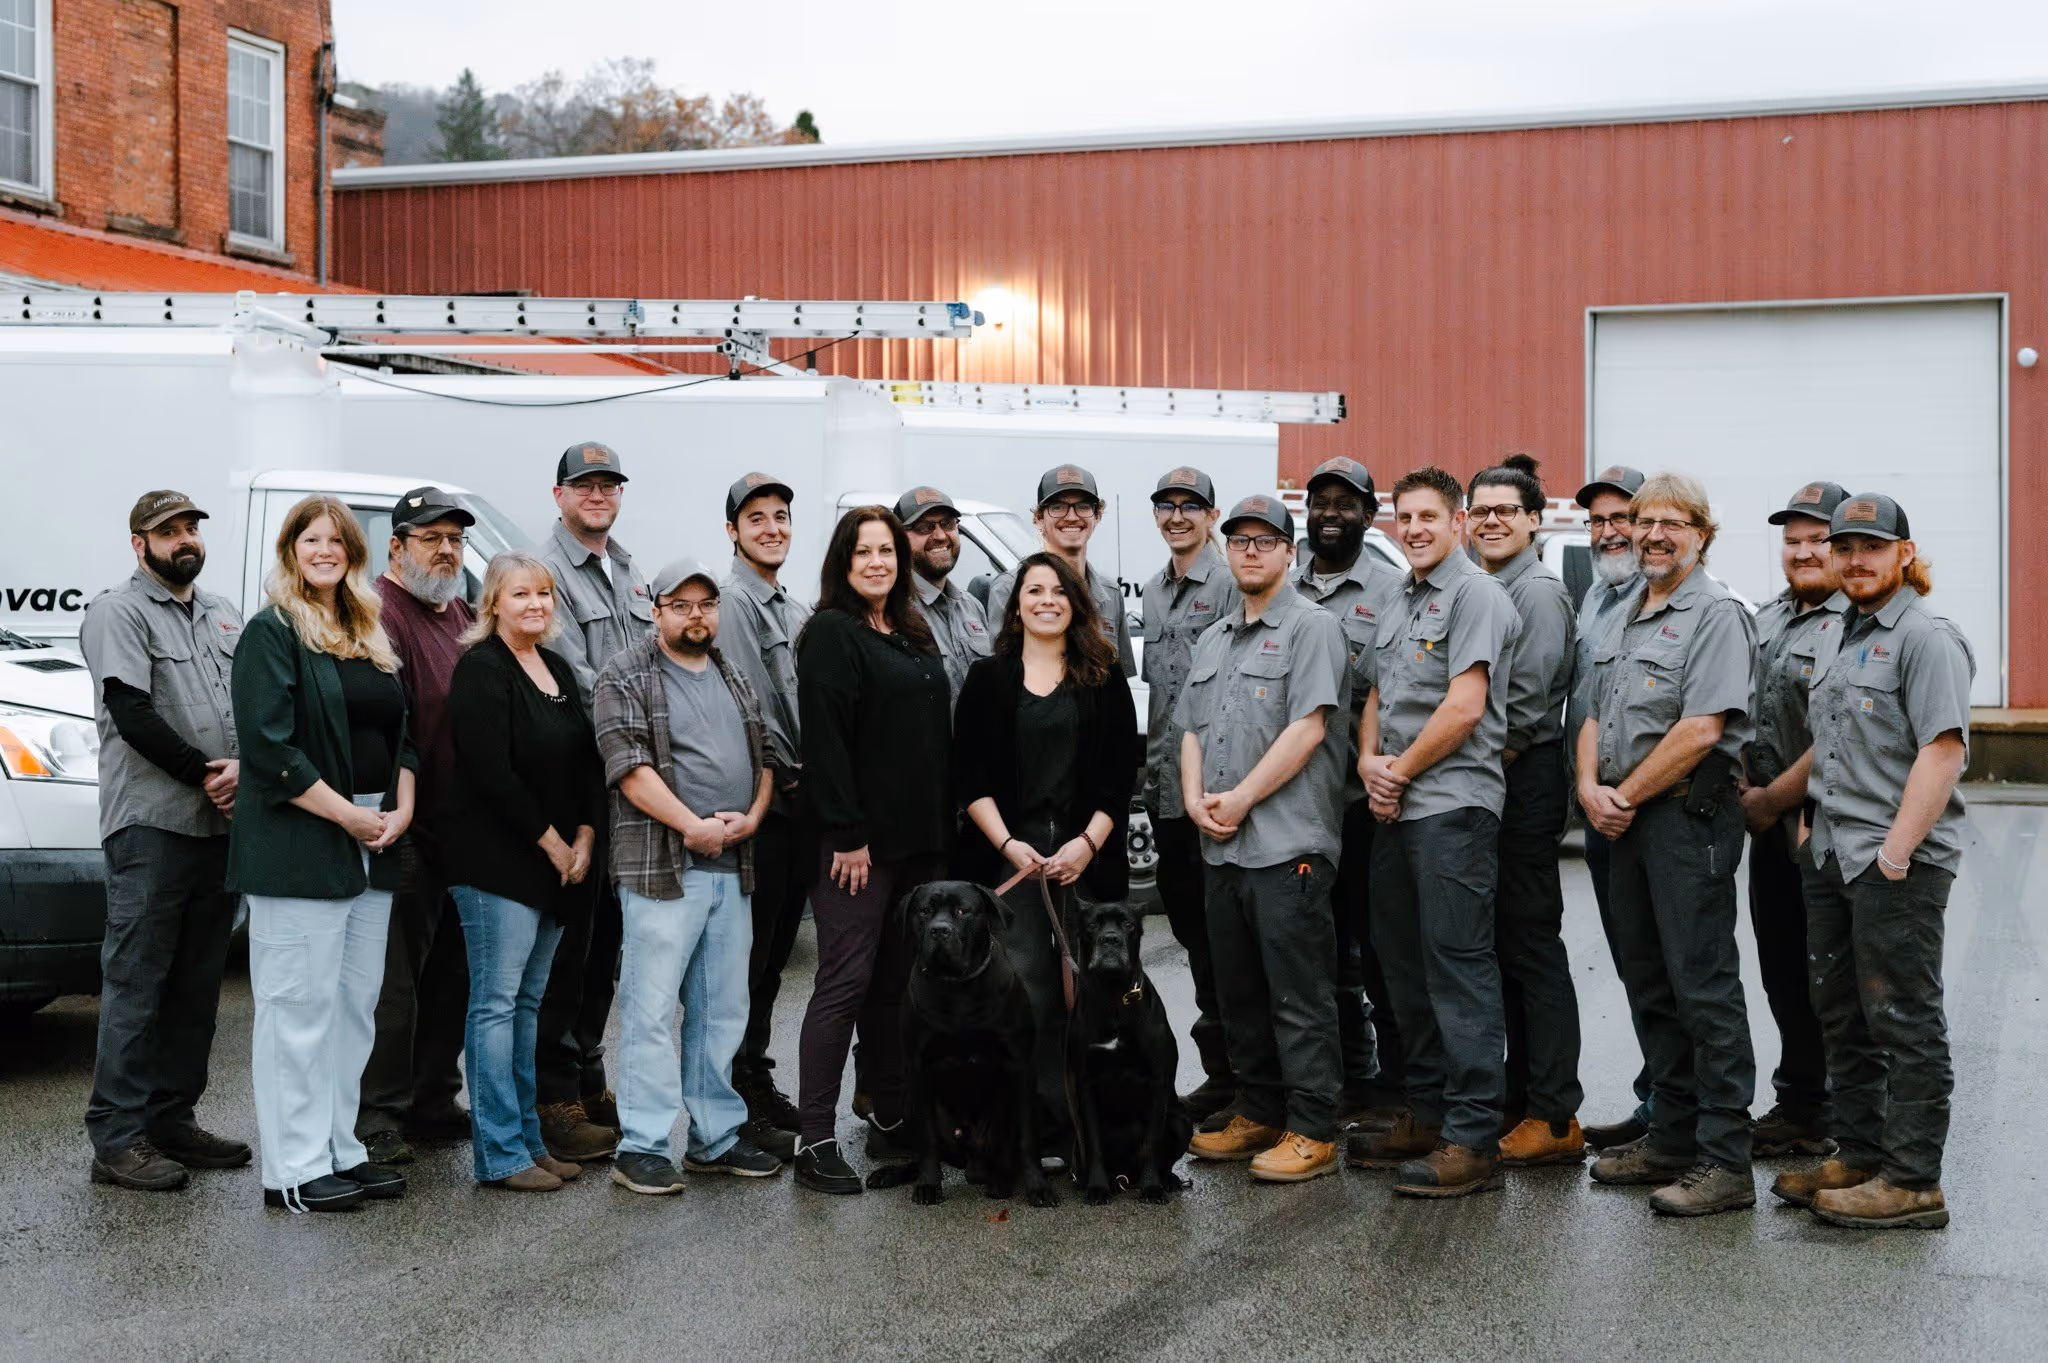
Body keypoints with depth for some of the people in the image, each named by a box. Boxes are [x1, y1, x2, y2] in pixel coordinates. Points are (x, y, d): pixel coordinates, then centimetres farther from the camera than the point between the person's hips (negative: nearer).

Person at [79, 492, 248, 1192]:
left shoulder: (221, 614, 18)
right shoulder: (118, 613, -3)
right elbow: (133, 715, -14)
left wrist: (245, 767, -6)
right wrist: (209, 774, -12)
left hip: (220, 824, 7)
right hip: (152, 825, -7)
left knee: (196, 985, 10)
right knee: (137, 983, -6)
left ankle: (173, 1120, 17)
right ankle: (117, 1139, -3)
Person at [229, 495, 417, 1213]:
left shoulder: (375, 641, 17)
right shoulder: (272, 634, -6)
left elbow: (402, 731, 18)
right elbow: (269, 744, -14)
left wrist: (402, 807, 0)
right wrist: (349, 815, -15)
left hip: (372, 845, 7)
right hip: (298, 846, -7)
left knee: (355, 1003, 10)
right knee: (300, 1005, -5)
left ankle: (340, 1152, 18)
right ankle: (294, 1169, 1)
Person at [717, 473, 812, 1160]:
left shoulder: (799, 612, 19)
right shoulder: (731, 601, -8)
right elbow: (747, 704, -16)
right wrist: (786, 774, -13)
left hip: (801, 801, 8)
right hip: (762, 800, -8)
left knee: (777, 950, 14)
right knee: (750, 954, -5)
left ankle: (759, 1078, 23)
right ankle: (740, 1101, 0)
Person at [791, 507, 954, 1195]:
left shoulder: (913, 635, 16)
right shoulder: (831, 634, -8)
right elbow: (824, 740, -16)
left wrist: (944, 827, 14)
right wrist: (848, 834, -20)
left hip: (919, 840, 7)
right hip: (857, 842, -7)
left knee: (897, 980, 14)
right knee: (845, 983, -7)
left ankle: (893, 1114, 24)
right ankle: (816, 1139, -2)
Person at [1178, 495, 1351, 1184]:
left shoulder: (1311, 627, -5)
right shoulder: (1212, 641, 20)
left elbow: (1307, 727, -14)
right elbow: (1191, 730, 19)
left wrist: (1241, 799, -14)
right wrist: (1196, 797, 1)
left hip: (1288, 843, -8)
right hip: (1221, 846, 8)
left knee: (1299, 992, -5)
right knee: (1238, 990, 12)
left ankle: (1313, 1131, 0)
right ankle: (1258, 1115, 23)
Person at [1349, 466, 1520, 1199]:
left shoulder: (1474, 594, -8)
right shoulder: (1398, 604, 20)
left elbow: (1464, 707, -17)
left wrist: (1402, 772, -8)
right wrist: (1369, 761, 3)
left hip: (1453, 806, -10)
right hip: (1395, 808, 10)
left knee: (1458, 966, -10)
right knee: (1405, 963, 14)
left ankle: (1473, 1138, -8)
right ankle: (1426, 1114, 24)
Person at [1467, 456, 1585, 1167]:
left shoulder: (1539, 590, -10)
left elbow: (1527, 699, -17)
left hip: (1525, 780, -9)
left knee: (1533, 946, -7)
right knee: (1500, 944, 12)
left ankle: (1555, 1117, -3)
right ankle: (1520, 1099, 20)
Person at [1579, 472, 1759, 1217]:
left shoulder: (1716, 614, -10)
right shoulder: (1625, 617, 17)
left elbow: (1701, 730, -19)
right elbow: (1597, 716, 18)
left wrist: (1626, 796, -12)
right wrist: (1591, 786, 0)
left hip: (1689, 812, -9)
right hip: (1628, 820, 9)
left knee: (1704, 987, -8)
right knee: (1650, 985, 13)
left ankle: (1725, 1162, -5)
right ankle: (1672, 1138, 23)